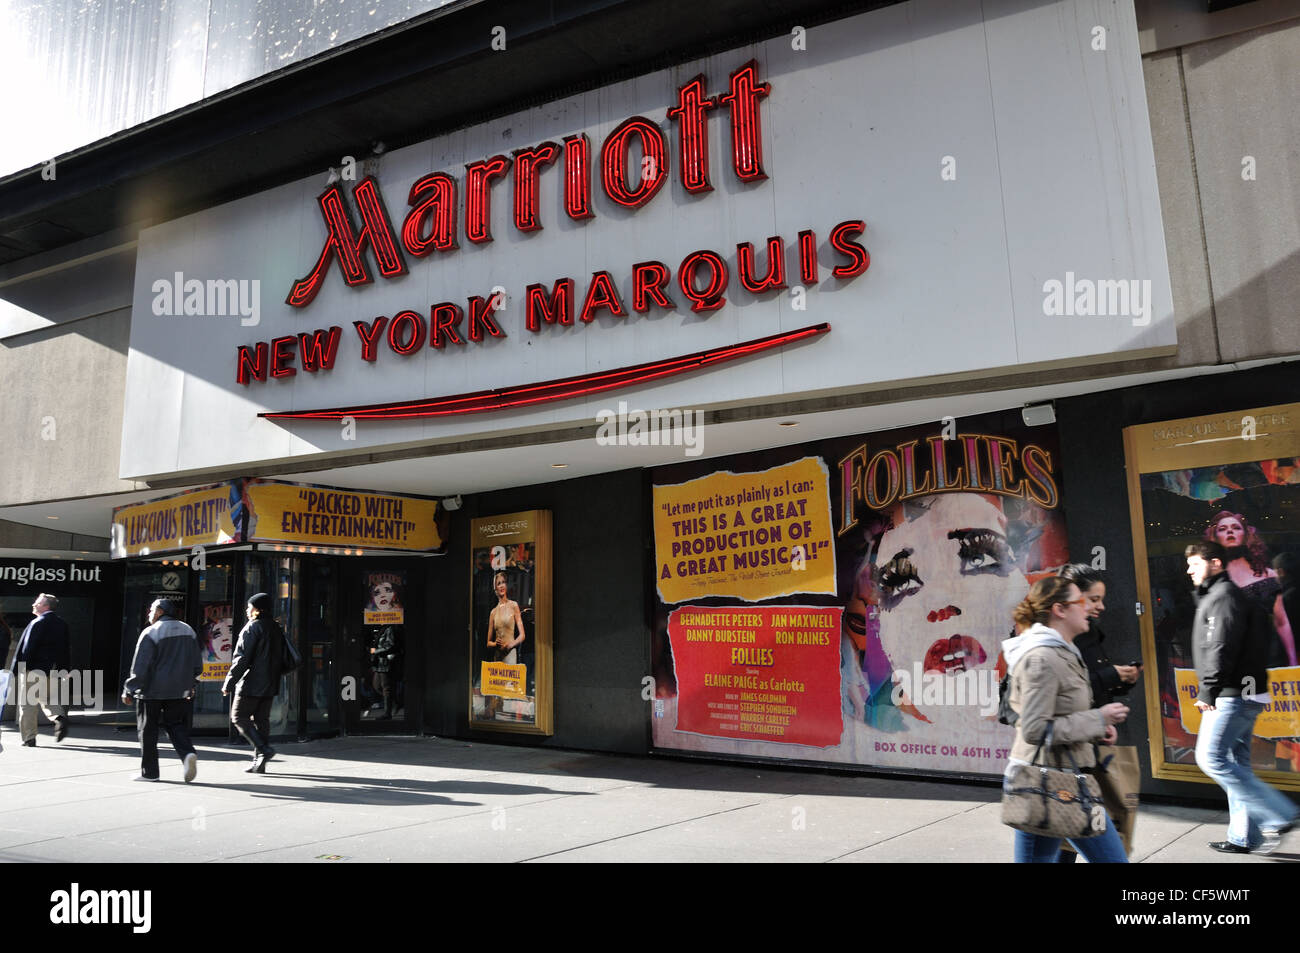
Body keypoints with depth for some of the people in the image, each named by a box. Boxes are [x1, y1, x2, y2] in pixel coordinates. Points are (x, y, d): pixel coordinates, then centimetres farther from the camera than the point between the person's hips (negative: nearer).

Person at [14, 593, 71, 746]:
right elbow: (65, 650, 11)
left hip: (33, 670, -6)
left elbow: (26, 648, -15)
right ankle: (59, 717, -8)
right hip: (51, 670, 6)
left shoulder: (37, 623, -13)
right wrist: (65, 669, 16)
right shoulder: (62, 624, 8)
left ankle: (28, 738, 9)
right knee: (46, 698, 19)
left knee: (27, 703, 5)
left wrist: (18, 669, -10)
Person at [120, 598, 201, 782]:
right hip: (179, 692, 5)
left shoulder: (151, 632, -10)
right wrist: (189, 685, 23)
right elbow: (197, 665, 13)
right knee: (177, 725, 11)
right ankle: (188, 753, -14)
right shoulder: (188, 631, 10)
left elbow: (140, 667, -12)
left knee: (148, 730, 7)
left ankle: (149, 771, 13)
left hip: (152, 691, -5)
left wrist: (129, 691, -5)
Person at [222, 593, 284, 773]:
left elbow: (242, 658, -15)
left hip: (252, 683, -8)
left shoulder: (252, 627, -11)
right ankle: (259, 763, 10)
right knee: (261, 719, 10)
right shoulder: (276, 628, 13)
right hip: (270, 684, 8)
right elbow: (280, 658, 17)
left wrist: (229, 683, -11)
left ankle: (263, 750, -11)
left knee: (239, 717, 2)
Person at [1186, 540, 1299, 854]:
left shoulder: (1224, 596, -12)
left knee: (1211, 758, -11)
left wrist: (1208, 692, -17)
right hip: (1242, 696, 10)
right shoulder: (1212, 596, 19)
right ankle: (1244, 837, 16)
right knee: (1235, 764, 11)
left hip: (1232, 696, -10)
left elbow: (1221, 649, -21)